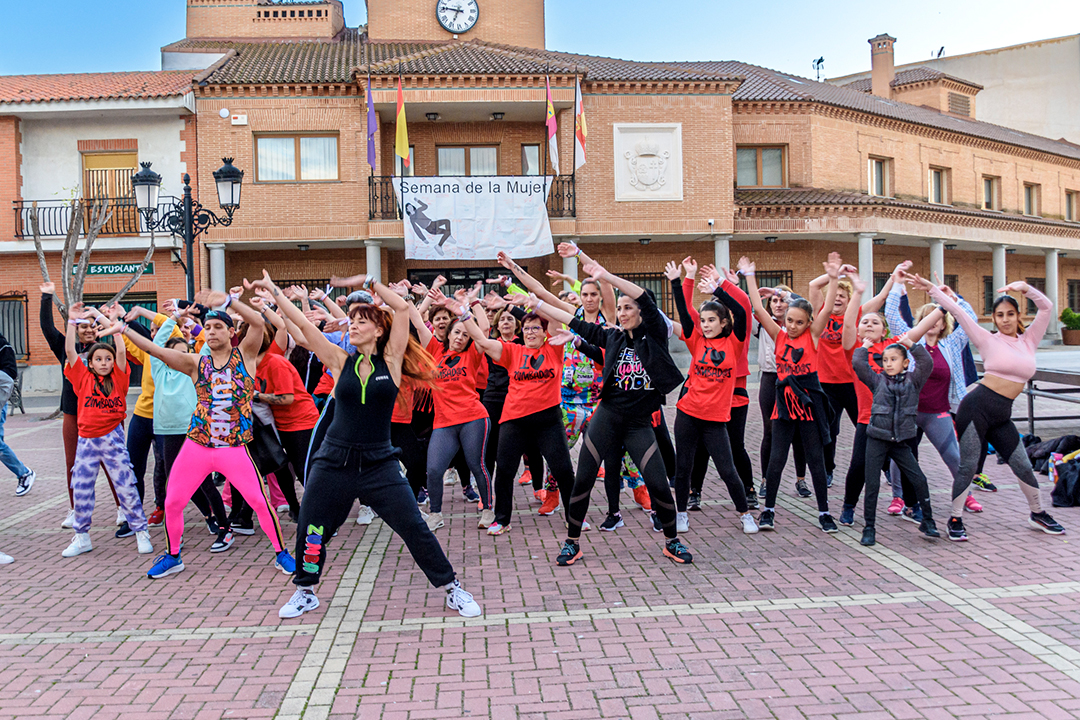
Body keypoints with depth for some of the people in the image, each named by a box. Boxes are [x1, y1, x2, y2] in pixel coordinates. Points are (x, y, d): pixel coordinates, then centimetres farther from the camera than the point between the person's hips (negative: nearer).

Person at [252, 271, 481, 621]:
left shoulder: (390, 360, -1)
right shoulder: (341, 362, 4)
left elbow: (402, 308, -9)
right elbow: (303, 324, 1)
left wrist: (366, 282, -5)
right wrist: (274, 291, 1)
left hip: (379, 462, -2)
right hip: (334, 461, 3)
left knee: (414, 528, -3)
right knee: (310, 532, 10)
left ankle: (452, 589, 13)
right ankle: (305, 592, 36)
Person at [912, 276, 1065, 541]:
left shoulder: (1029, 340, 13)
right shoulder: (988, 340, 2)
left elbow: (1047, 307, 8)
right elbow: (957, 312, -4)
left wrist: (1025, 288, -5)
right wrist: (932, 290, -9)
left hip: (1002, 416, 4)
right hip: (977, 406, -4)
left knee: (1023, 465, 11)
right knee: (967, 466, -2)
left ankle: (1037, 513, 33)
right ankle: (955, 520, 10)